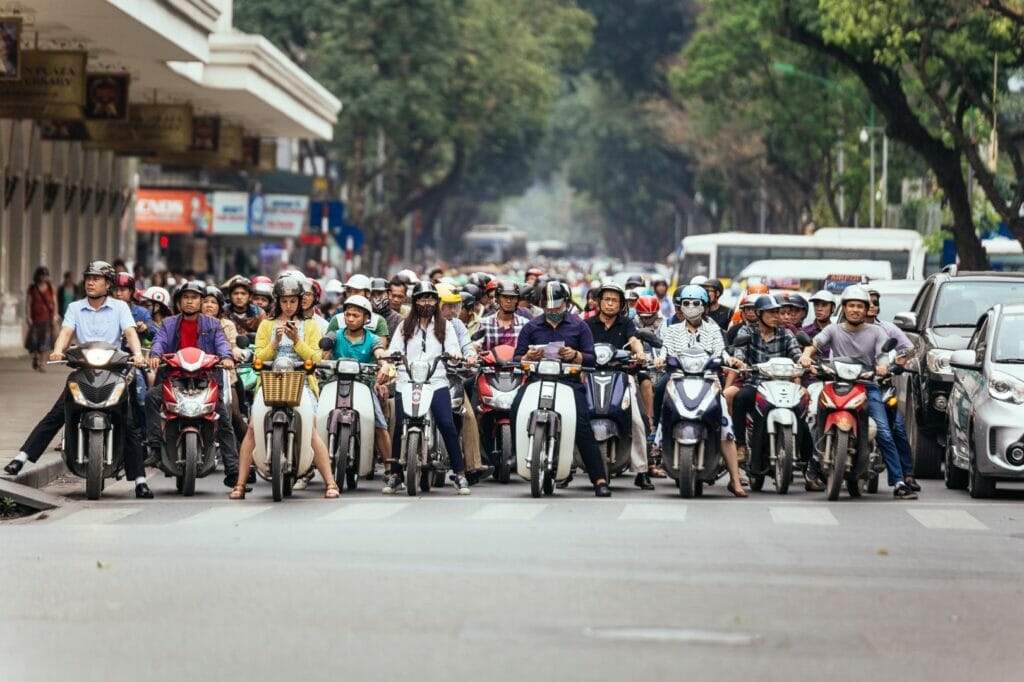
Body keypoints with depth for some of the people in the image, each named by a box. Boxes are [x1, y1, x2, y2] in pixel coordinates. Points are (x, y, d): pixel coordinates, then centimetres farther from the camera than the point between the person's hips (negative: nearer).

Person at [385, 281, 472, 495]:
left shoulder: (445, 326, 17)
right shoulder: (405, 327, 19)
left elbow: (453, 348, 5)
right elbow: (394, 350, 10)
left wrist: (455, 354, -18)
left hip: (436, 382, -1)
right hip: (407, 382, 1)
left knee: (447, 425, -14)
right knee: (400, 427, -10)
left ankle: (460, 474, -9)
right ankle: (395, 475, 1)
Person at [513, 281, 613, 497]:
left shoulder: (579, 326, 13)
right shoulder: (530, 327, 18)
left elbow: (591, 358, 7)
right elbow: (517, 359, 15)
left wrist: (575, 355, -13)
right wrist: (528, 357, -8)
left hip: (570, 382, -2)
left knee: (582, 427, -18)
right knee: (517, 409, -27)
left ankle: (599, 480, -18)